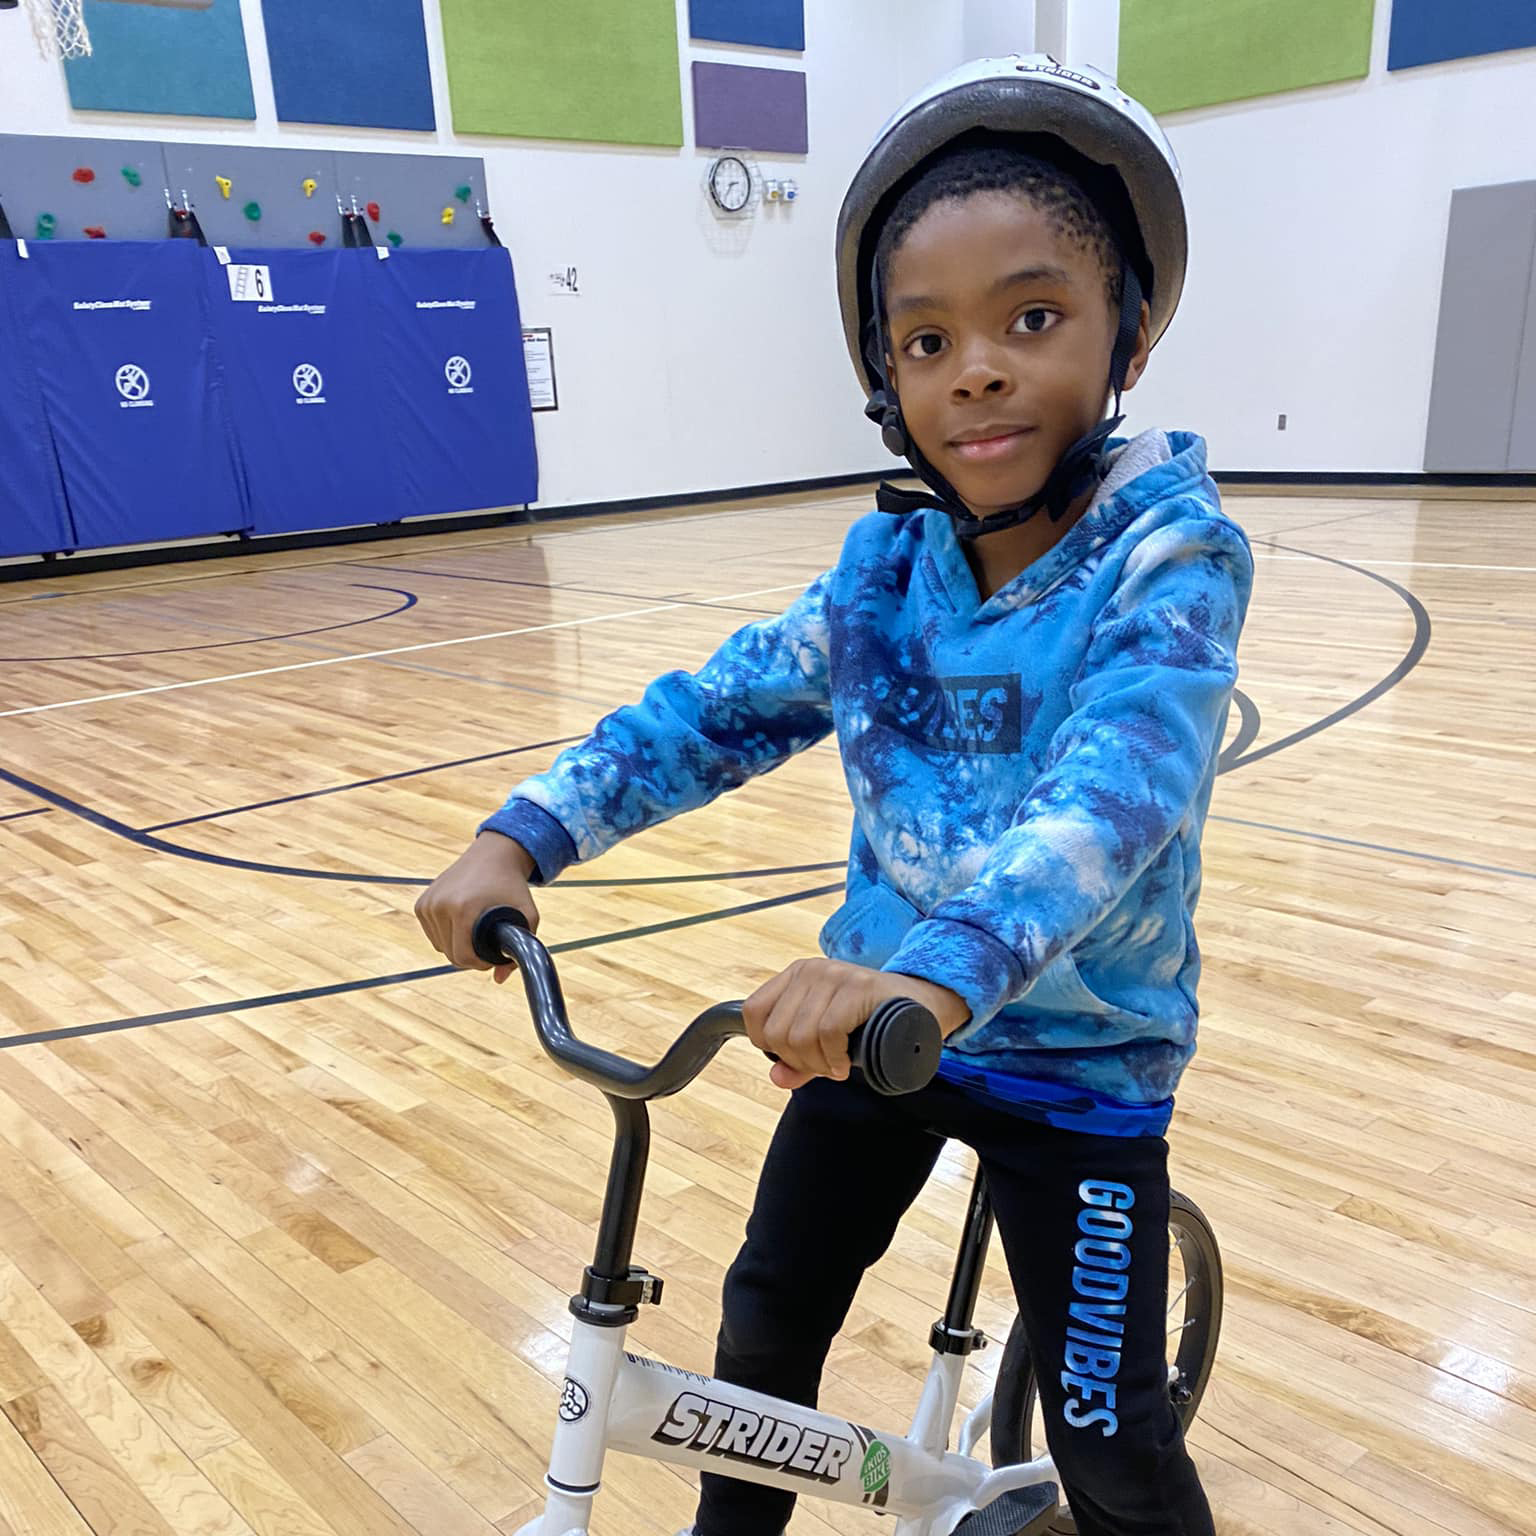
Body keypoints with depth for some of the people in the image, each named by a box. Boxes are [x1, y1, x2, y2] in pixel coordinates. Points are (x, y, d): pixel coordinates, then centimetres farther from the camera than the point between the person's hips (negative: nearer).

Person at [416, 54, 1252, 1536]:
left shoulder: (1168, 559, -20)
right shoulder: (887, 564, -6)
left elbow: (1115, 789, -37)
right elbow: (719, 704, -5)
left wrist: (941, 970, -53)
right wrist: (522, 833, -16)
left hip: (1078, 1056, -4)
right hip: (875, 1011, 5)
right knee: (767, 1314, 18)